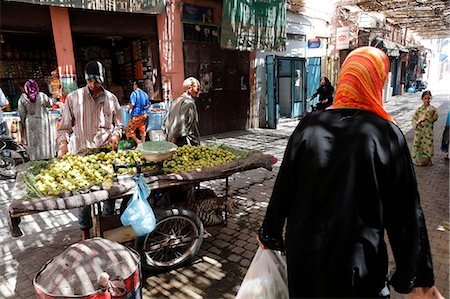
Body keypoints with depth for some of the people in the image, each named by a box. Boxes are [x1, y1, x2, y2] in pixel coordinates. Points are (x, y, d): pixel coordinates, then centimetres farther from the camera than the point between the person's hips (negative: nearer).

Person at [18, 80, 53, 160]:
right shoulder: (42, 95, -12)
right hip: (43, 121, 0)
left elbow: (21, 113, -3)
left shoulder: (22, 98, -8)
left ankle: (34, 157, 17)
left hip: (30, 122, 1)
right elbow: (50, 104, 2)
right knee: (44, 138, 10)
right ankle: (45, 156, 18)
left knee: (32, 140, 11)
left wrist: (23, 122, 10)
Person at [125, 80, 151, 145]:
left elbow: (132, 104, -23)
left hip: (136, 116, -7)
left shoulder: (134, 93, -12)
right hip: (144, 115, 7)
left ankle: (138, 142, -1)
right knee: (142, 130, 15)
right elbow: (148, 105, 13)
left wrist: (129, 109, -5)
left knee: (128, 130, 6)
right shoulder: (145, 94, 7)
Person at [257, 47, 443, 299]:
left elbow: (283, 188, -4)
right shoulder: (388, 135, -14)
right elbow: (406, 211, -9)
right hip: (359, 261, -2)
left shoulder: (309, 126, -9)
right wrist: (420, 275, 4)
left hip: (303, 251, 3)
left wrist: (270, 233, 10)